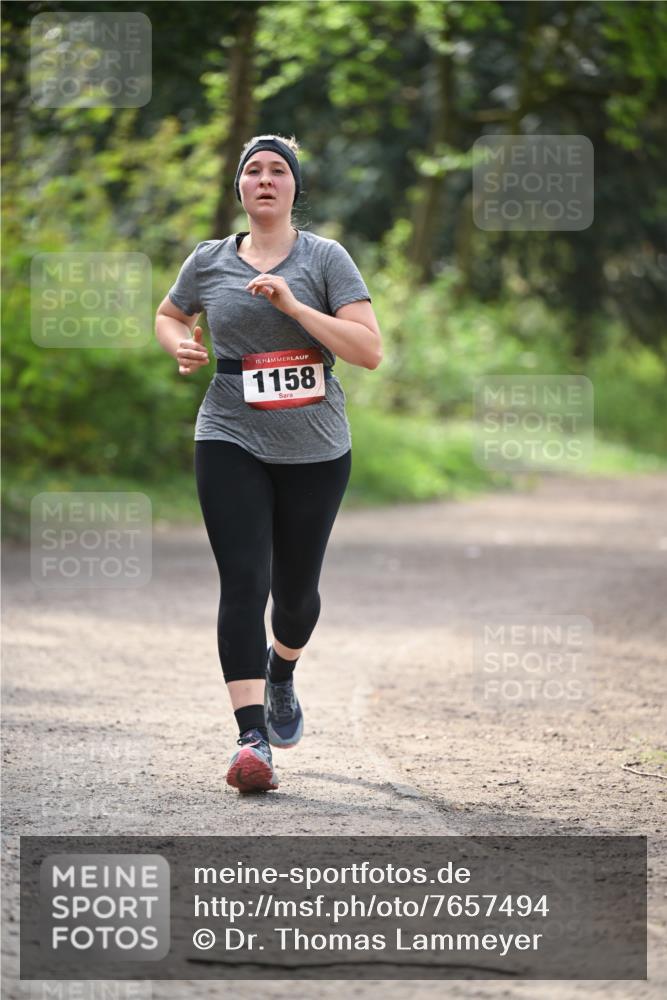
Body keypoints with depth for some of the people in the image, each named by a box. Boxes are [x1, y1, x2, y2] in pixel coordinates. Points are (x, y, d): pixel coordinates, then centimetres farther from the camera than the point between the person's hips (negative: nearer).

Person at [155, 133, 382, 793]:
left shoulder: (325, 258, -2)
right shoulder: (208, 261, 5)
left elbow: (370, 350, -11)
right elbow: (168, 315, 26)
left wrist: (292, 304, -19)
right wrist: (180, 346, 3)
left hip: (315, 448, 0)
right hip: (230, 442, 0)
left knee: (296, 588, 11)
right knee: (243, 584, -14)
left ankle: (281, 677, 46)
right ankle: (252, 738, -18)